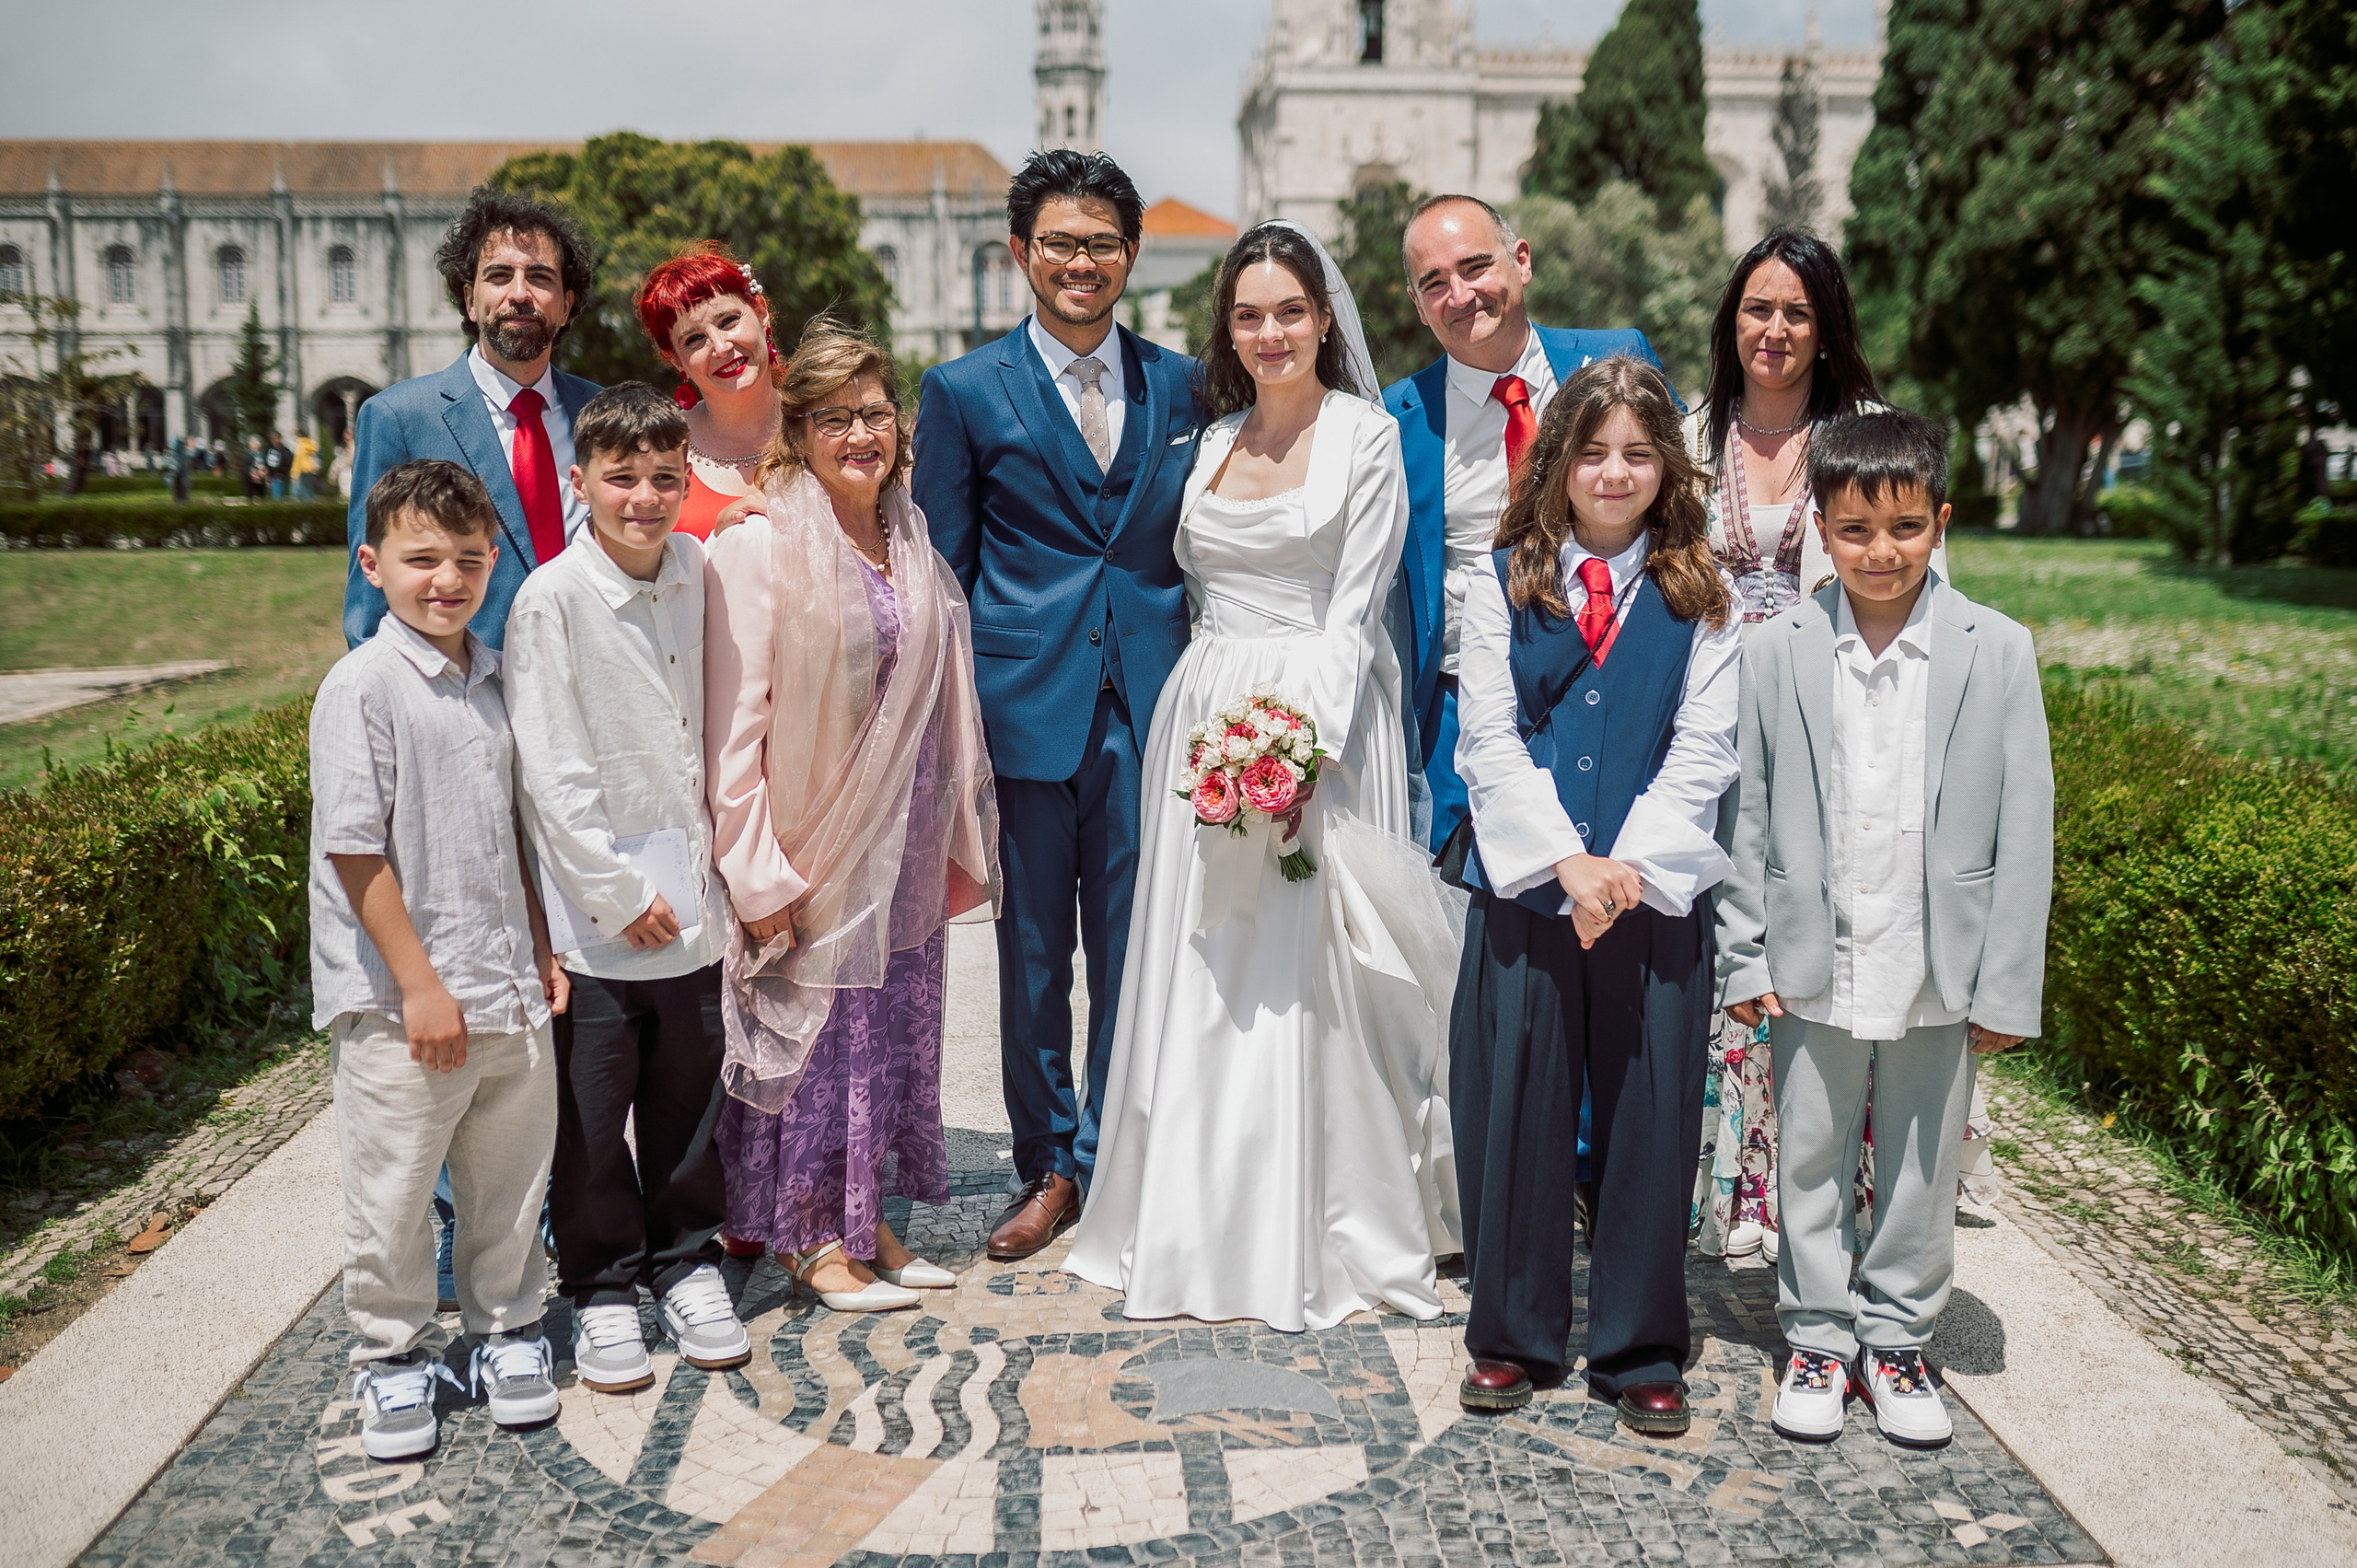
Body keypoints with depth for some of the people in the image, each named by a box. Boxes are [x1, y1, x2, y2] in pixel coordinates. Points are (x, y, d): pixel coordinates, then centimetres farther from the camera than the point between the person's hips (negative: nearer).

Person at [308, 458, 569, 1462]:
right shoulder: (362, 687, -12)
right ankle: (392, 1354, 27)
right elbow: (355, 849, -15)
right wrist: (418, 983, -16)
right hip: (403, 1002, -6)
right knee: (393, 1189, 7)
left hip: (509, 987, 6)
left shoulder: (495, 679, 9)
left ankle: (506, 1326, 34)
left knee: (511, 1170, 16)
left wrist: (542, 948, 15)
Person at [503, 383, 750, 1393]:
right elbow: (549, 770, -13)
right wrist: (619, 893, -13)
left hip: (692, 890, 4)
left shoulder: (698, 571, 3)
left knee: (689, 1091, 15)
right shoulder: (552, 599, -12)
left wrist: (714, 859, 9)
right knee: (591, 1108, 6)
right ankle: (600, 1286, 24)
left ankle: (686, 1258, 32)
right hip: (595, 903, -4)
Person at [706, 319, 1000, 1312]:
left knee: (896, 1023, 12)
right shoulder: (757, 545, -11)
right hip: (809, 843, -6)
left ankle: (867, 1218, 28)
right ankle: (812, 1237, 21)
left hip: (901, 846, 6)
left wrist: (953, 842, 13)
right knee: (813, 1022, 3)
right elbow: (733, 720, -14)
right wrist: (756, 873, -17)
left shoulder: (911, 543, 9)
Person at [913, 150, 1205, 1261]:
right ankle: (1048, 1166, 25)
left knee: (1136, 949, 7)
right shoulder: (967, 392, 4)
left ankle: (1117, 1159, 24)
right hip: (1028, 709, -1)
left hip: (1150, 709, 2)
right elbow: (938, 575, 3)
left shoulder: (1181, 386, 10)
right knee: (1033, 951, 8)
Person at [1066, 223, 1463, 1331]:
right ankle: (1201, 1229, 19)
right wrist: (1214, 720, 8)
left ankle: (1331, 1237, 10)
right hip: (1202, 722, 5)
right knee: (1201, 981, 7)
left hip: (1320, 720, -5)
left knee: (1306, 982, -3)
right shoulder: (1209, 440, 15)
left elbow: (1352, 613, -9)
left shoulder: (1365, 437, -2)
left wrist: (1300, 740, -20)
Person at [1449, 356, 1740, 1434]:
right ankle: (1512, 1336, 22)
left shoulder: (1701, 597, 5)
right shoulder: (1503, 585, 5)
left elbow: (1702, 752, -2)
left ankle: (1641, 1351, 21)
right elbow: (1490, 741, -3)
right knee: (1513, 1108, 6)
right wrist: (1568, 862, -13)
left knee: (1649, 1113, 6)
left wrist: (1629, 867, -14)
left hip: (1656, 892, 0)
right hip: (1523, 888, 0)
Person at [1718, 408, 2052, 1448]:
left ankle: (1897, 1340, 32)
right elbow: (1747, 816, 0)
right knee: (1810, 1163, 12)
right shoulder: (1777, 652, -3)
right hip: (1813, 965, 0)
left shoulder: (1998, 652, -4)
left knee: (1922, 1168, 13)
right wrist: (1744, 958, -2)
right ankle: (1818, 1337, 30)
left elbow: (2024, 825, -3)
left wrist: (2008, 983, -5)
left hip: (1940, 966, 0)